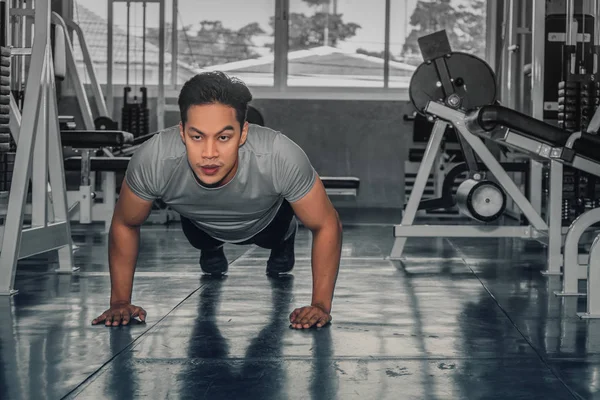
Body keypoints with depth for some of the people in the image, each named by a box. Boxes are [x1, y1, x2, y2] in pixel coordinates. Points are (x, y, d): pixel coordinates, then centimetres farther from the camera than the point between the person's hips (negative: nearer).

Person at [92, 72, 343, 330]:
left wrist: (320, 305, -31)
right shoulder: (152, 161, -42)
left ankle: (282, 244, 54)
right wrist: (120, 302, -19)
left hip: (267, 221, -1)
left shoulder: (282, 158, -47)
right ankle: (211, 249, 54)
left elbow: (326, 224, -29)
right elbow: (124, 225, -20)